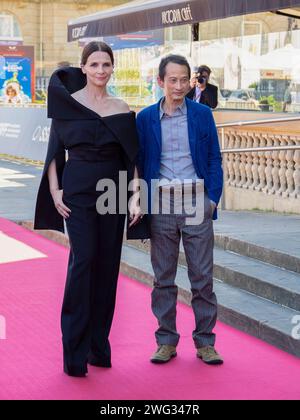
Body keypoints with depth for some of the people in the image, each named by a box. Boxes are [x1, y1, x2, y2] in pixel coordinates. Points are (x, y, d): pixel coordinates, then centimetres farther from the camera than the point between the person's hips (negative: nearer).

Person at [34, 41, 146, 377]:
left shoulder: (121, 110, 7)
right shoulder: (67, 104, 0)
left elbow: (131, 159, 7)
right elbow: (55, 151, 2)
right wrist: (54, 191, -7)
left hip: (113, 193, 3)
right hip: (78, 192, -3)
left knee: (107, 267, 4)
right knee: (83, 259, -13)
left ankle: (99, 345, 15)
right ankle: (75, 350, -7)